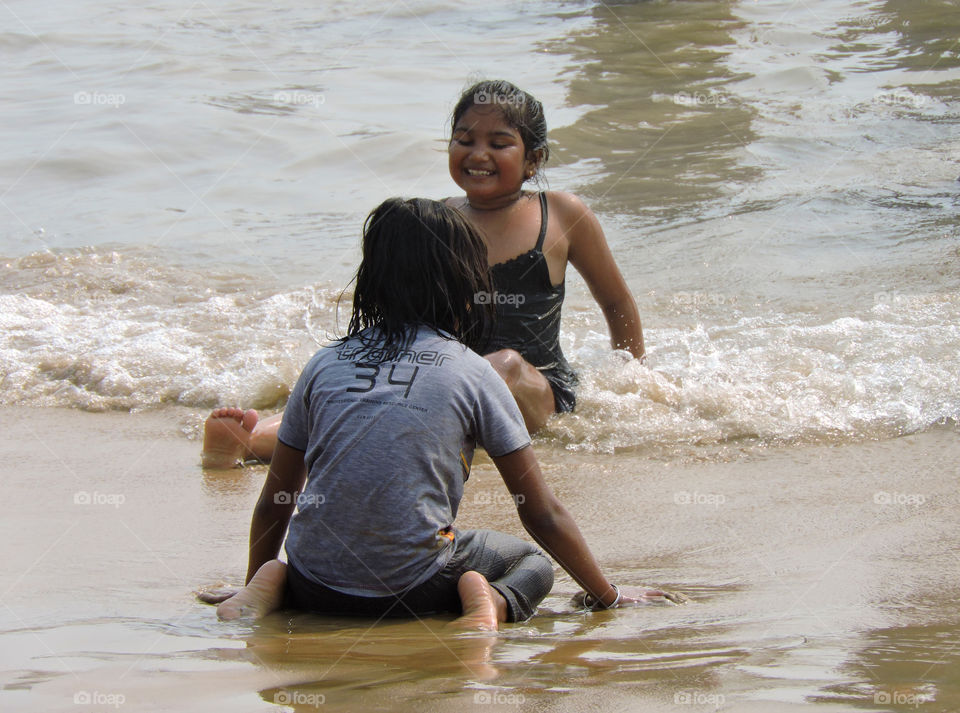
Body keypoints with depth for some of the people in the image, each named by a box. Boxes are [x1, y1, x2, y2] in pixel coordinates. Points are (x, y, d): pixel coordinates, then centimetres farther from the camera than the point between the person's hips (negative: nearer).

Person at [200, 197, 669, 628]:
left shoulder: (325, 364, 7)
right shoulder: (472, 372, 0)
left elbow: (273, 502, 15)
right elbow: (543, 515, 3)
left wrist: (255, 585, 31)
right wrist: (608, 598, 15)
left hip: (315, 589, 3)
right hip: (412, 590, -3)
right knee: (532, 562, 25)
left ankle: (274, 586, 6)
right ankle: (491, 601, -8)